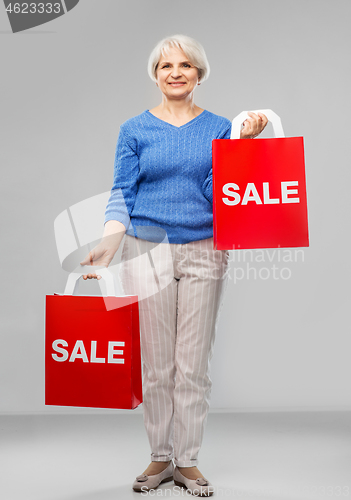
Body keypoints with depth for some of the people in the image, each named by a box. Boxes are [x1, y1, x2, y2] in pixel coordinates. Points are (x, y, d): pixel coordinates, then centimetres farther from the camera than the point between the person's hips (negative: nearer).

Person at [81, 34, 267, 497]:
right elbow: (123, 194, 2)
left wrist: (242, 141, -13)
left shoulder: (219, 128, 7)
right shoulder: (135, 129, 5)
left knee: (194, 366, 5)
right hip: (147, 252, 0)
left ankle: (188, 461, 20)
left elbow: (215, 191, -3)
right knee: (157, 365, 6)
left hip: (204, 254, 1)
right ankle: (160, 457, 23)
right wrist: (106, 246, -12)